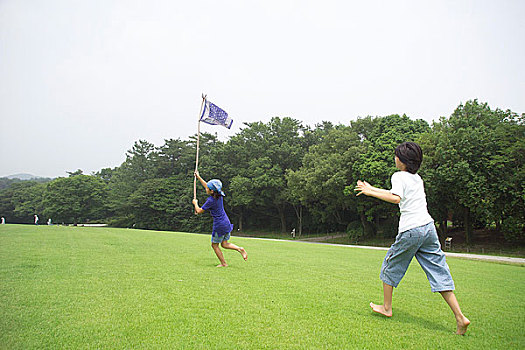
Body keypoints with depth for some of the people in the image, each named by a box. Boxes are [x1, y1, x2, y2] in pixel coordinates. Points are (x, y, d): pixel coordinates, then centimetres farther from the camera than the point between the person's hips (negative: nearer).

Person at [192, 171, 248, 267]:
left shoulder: (210, 200, -20)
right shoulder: (219, 196, 3)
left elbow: (199, 211, -9)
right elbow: (206, 185, 19)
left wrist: (195, 203, 9)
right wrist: (198, 177, 24)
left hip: (219, 225, -8)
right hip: (226, 223, 8)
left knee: (214, 245, 11)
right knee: (224, 244, 16)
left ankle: (223, 263, 14)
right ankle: (239, 249, -4)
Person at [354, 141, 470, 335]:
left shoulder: (399, 176, -4)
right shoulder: (417, 178, 19)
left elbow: (395, 198, -23)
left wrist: (370, 193, -14)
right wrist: (372, 189, 32)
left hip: (410, 231, -7)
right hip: (428, 227, 7)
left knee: (390, 266, 13)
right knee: (439, 272, 7)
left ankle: (386, 307, 24)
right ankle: (460, 317, 1)